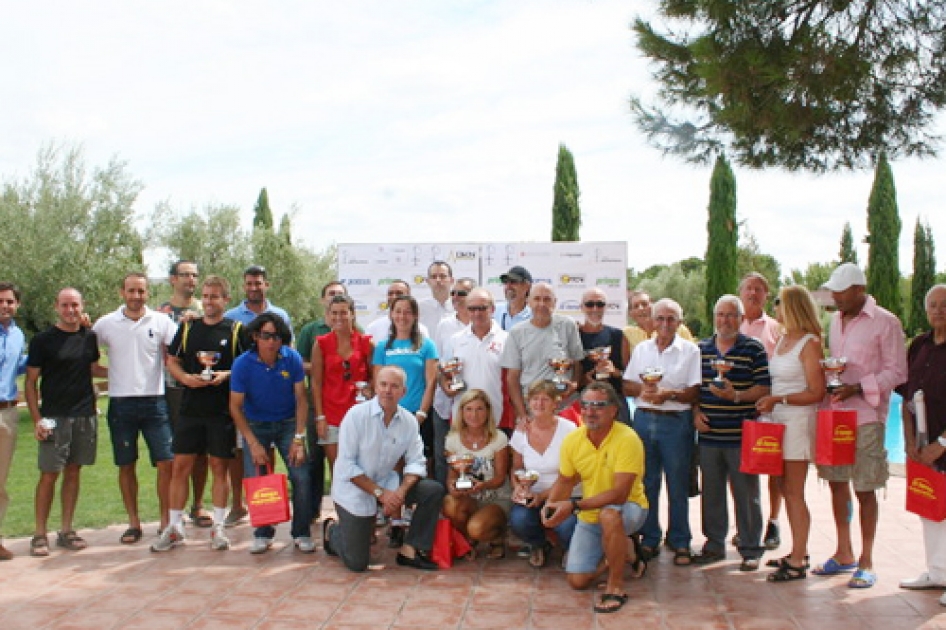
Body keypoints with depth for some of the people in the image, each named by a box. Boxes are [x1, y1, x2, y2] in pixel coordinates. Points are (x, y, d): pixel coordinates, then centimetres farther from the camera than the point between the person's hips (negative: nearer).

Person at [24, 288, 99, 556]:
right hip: (54, 417, -4)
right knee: (49, 474, -3)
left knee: (73, 472, 9)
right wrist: (36, 419, -10)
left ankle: (66, 531, 17)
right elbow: (31, 381, -2)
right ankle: (40, 534, 7)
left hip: (85, 415, 4)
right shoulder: (43, 340, -2)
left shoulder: (90, 337, 9)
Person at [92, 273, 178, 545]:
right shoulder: (106, 324, 4)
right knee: (126, 466, 8)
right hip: (120, 403, 1)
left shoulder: (162, 321, 2)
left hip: (154, 402, -1)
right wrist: (111, 372, -3)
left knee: (166, 463, -3)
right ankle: (133, 522, 20)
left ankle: (165, 521, 10)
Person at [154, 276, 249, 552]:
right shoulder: (187, 327, 10)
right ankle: (174, 527, 16)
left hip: (222, 410, -2)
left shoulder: (236, 330, 1)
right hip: (190, 408, 3)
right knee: (180, 466, 4)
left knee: (220, 467, 4)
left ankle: (218, 527, 15)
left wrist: (226, 375, -17)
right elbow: (172, 360, 13)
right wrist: (185, 378, -7)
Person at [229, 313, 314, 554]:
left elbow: (301, 400, -9)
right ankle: (262, 534, 15)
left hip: (288, 423, 0)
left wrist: (298, 439, -14)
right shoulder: (242, 364, -16)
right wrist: (254, 444, -14)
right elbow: (235, 407, -10)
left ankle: (302, 533, 7)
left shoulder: (293, 359, -15)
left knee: (301, 477, -10)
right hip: (256, 425, 0)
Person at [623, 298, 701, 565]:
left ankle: (680, 542, 13)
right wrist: (642, 389, -9)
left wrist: (669, 394, -19)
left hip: (676, 421, -3)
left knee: (677, 485, 2)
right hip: (644, 419, 3)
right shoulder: (641, 348, 13)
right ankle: (649, 539, 18)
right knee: (646, 482, 7)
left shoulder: (690, 350, 2)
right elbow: (626, 386, 11)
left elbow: (695, 392, -5)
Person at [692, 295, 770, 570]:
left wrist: (736, 395, -20)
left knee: (746, 493, 5)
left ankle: (750, 549, 17)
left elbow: (764, 388, -6)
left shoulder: (754, 349, -1)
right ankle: (714, 545, 25)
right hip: (708, 433, 4)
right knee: (711, 493, 12)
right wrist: (696, 412, 1)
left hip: (741, 435, -4)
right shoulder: (701, 348, 11)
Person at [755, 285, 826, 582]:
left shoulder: (809, 343, -11)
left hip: (798, 421, -8)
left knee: (794, 493, -3)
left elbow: (816, 393, -14)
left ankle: (798, 563, 4)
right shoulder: (781, 338, 13)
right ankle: (798, 552, 24)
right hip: (778, 419, 8)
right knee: (786, 489, 13)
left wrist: (777, 400, -19)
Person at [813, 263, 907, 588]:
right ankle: (844, 554, 25)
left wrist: (858, 389, -19)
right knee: (836, 482, 11)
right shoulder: (836, 320, 13)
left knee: (864, 488, 0)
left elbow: (897, 371, -9)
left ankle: (866, 562, 12)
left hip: (866, 417, -6)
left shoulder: (885, 322, -7)